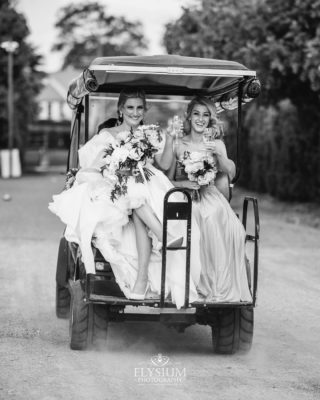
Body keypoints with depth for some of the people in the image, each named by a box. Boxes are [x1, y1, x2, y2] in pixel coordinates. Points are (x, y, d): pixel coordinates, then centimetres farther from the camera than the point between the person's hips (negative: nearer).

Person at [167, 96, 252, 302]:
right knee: (208, 224, -35)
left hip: (211, 195, 2)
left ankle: (225, 288, -24)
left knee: (233, 229, -30)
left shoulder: (217, 144, 14)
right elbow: (168, 181, 5)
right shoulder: (179, 145, 8)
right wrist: (184, 183, -15)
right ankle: (205, 287, -26)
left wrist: (219, 155, -21)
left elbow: (231, 173, -3)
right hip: (186, 199, -2)